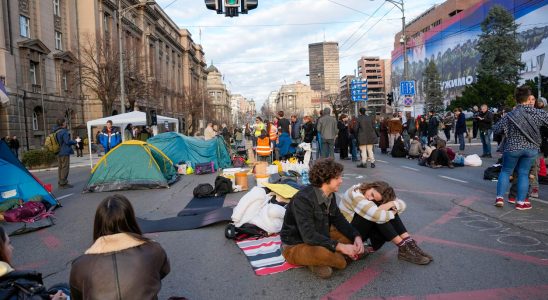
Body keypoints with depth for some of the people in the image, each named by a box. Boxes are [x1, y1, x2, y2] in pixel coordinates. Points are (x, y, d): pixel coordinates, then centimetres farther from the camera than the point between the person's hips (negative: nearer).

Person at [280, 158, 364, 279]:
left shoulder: (330, 195, -4)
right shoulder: (303, 199, -29)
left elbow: (339, 220, 6)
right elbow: (309, 236, -33)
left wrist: (356, 237, -11)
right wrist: (340, 246, -33)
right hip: (295, 246, -8)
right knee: (326, 253, -36)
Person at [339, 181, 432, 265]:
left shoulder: (377, 195, -5)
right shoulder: (355, 194, -28)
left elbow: (402, 204, -10)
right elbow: (378, 216, -39)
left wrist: (390, 204, -30)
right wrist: (393, 213, -20)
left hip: (367, 229, 7)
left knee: (389, 210, -17)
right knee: (378, 215, -30)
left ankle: (409, 244, -17)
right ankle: (403, 248, -22)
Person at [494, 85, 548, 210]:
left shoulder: (510, 115, -10)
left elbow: (496, 129, -6)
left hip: (513, 148, -1)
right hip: (531, 149, 1)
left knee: (506, 171, 14)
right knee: (523, 173, 11)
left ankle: (500, 198, 7)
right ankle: (521, 202, 12)